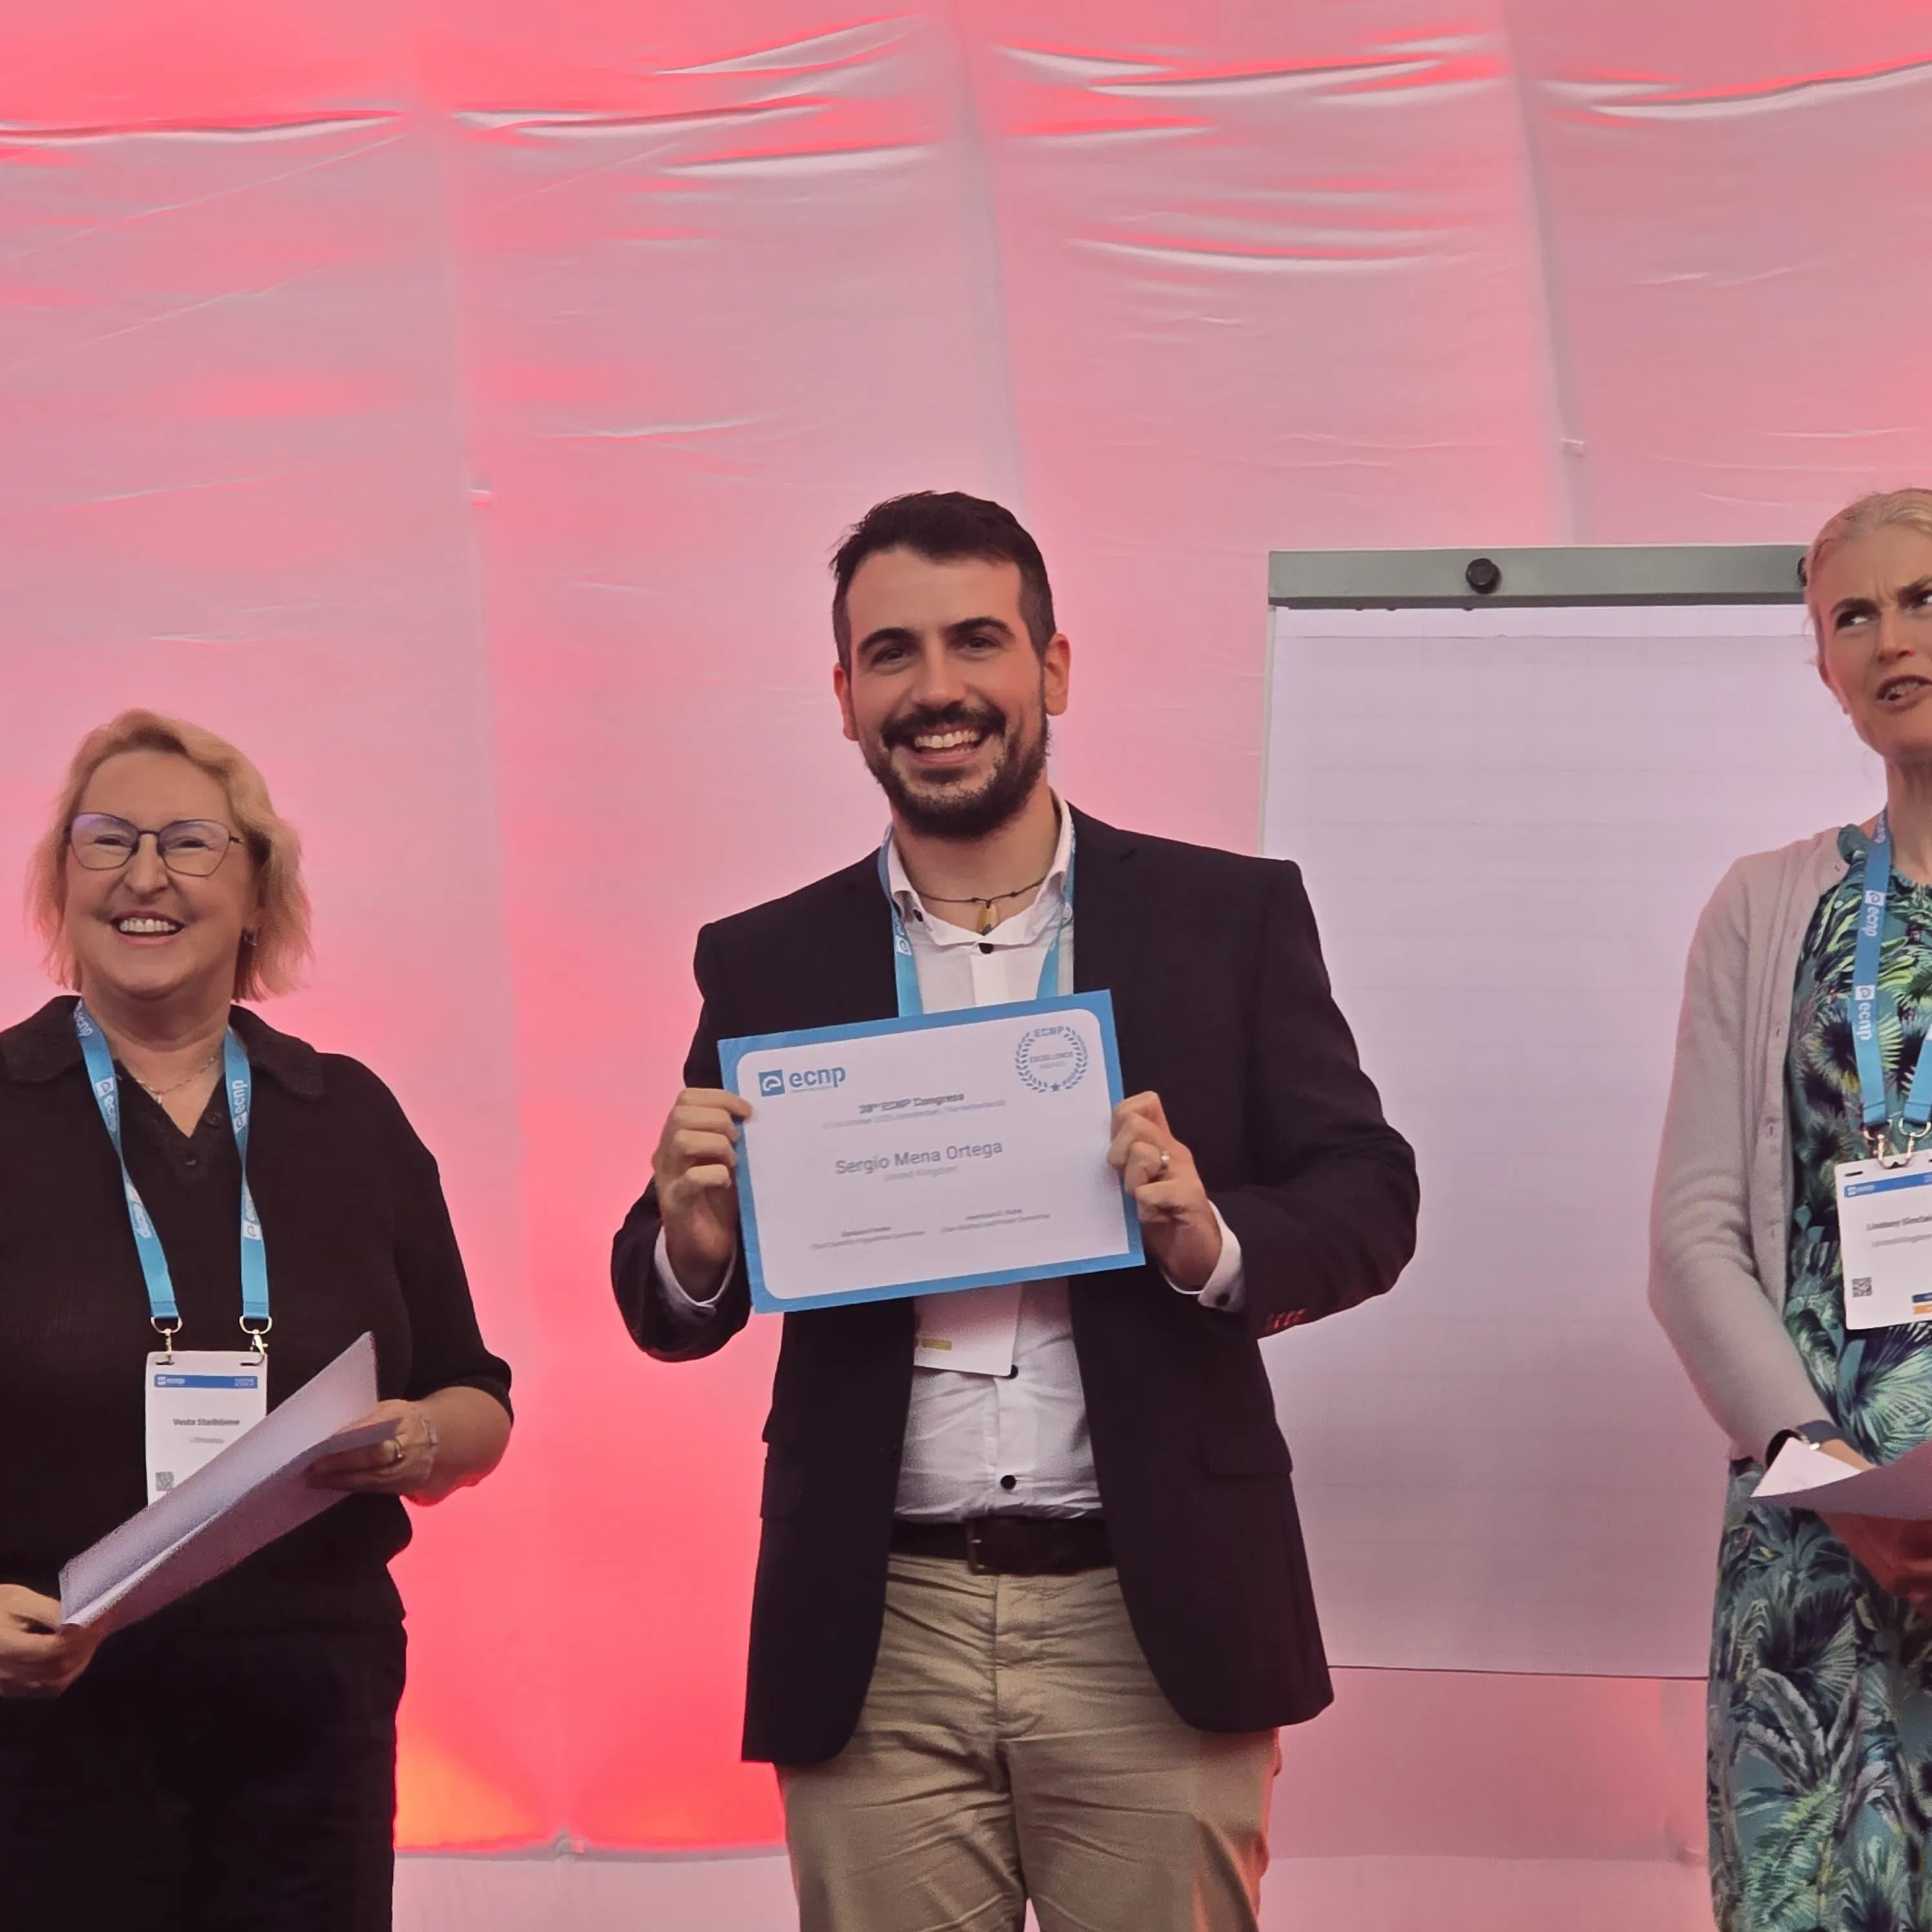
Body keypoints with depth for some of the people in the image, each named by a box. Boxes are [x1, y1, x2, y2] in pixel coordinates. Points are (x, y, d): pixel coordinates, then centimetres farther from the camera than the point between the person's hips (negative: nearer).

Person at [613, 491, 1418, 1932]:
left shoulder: (1232, 918, 5)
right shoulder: (768, 966, 8)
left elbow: (1371, 1200, 5)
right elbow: (673, 1317, 11)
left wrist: (1214, 1242, -15)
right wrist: (695, 1243, -13)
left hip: (1153, 1628, -1)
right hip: (879, 1647, 1)